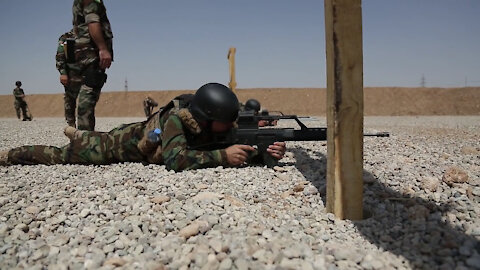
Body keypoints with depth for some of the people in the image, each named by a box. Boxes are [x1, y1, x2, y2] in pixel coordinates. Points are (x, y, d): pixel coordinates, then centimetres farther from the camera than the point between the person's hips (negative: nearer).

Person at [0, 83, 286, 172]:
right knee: (61, 156, 14)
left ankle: (76, 133, 62)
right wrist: (223, 156, -54)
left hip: (144, 134, 6)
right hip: (123, 143, -6)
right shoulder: (176, 119, -40)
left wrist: (267, 152, -40)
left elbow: (242, 152, -20)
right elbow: (176, 160, -53)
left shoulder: (212, 126, -21)